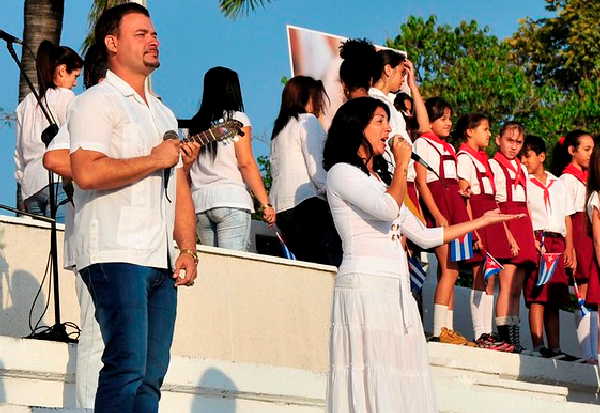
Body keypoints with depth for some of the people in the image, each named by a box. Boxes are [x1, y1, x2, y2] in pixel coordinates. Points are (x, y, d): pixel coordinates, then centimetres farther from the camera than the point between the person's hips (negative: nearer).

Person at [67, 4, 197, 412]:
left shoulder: (164, 114, 25)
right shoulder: (97, 102, 0)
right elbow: (87, 172, -16)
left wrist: (188, 250, 10)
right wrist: (155, 160, -7)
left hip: (161, 262, 8)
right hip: (115, 255, -8)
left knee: (151, 376, 3)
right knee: (127, 369, -16)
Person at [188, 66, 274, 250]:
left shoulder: (196, 124, 15)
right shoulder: (237, 118, 3)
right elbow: (246, 164, -5)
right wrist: (265, 203, -5)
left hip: (199, 202, 5)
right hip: (231, 200, -5)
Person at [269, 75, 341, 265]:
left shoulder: (279, 127, 23)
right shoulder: (307, 121, 0)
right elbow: (316, 167, -8)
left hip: (280, 206, 8)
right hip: (307, 200, -8)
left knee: (307, 261, 4)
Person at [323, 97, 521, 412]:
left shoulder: (379, 180, 26)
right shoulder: (341, 173, 0)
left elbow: (424, 236, 26)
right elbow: (389, 209, -17)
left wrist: (483, 221, 30)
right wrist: (402, 163, -1)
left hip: (396, 290, 8)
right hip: (364, 286, -8)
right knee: (373, 386, -15)